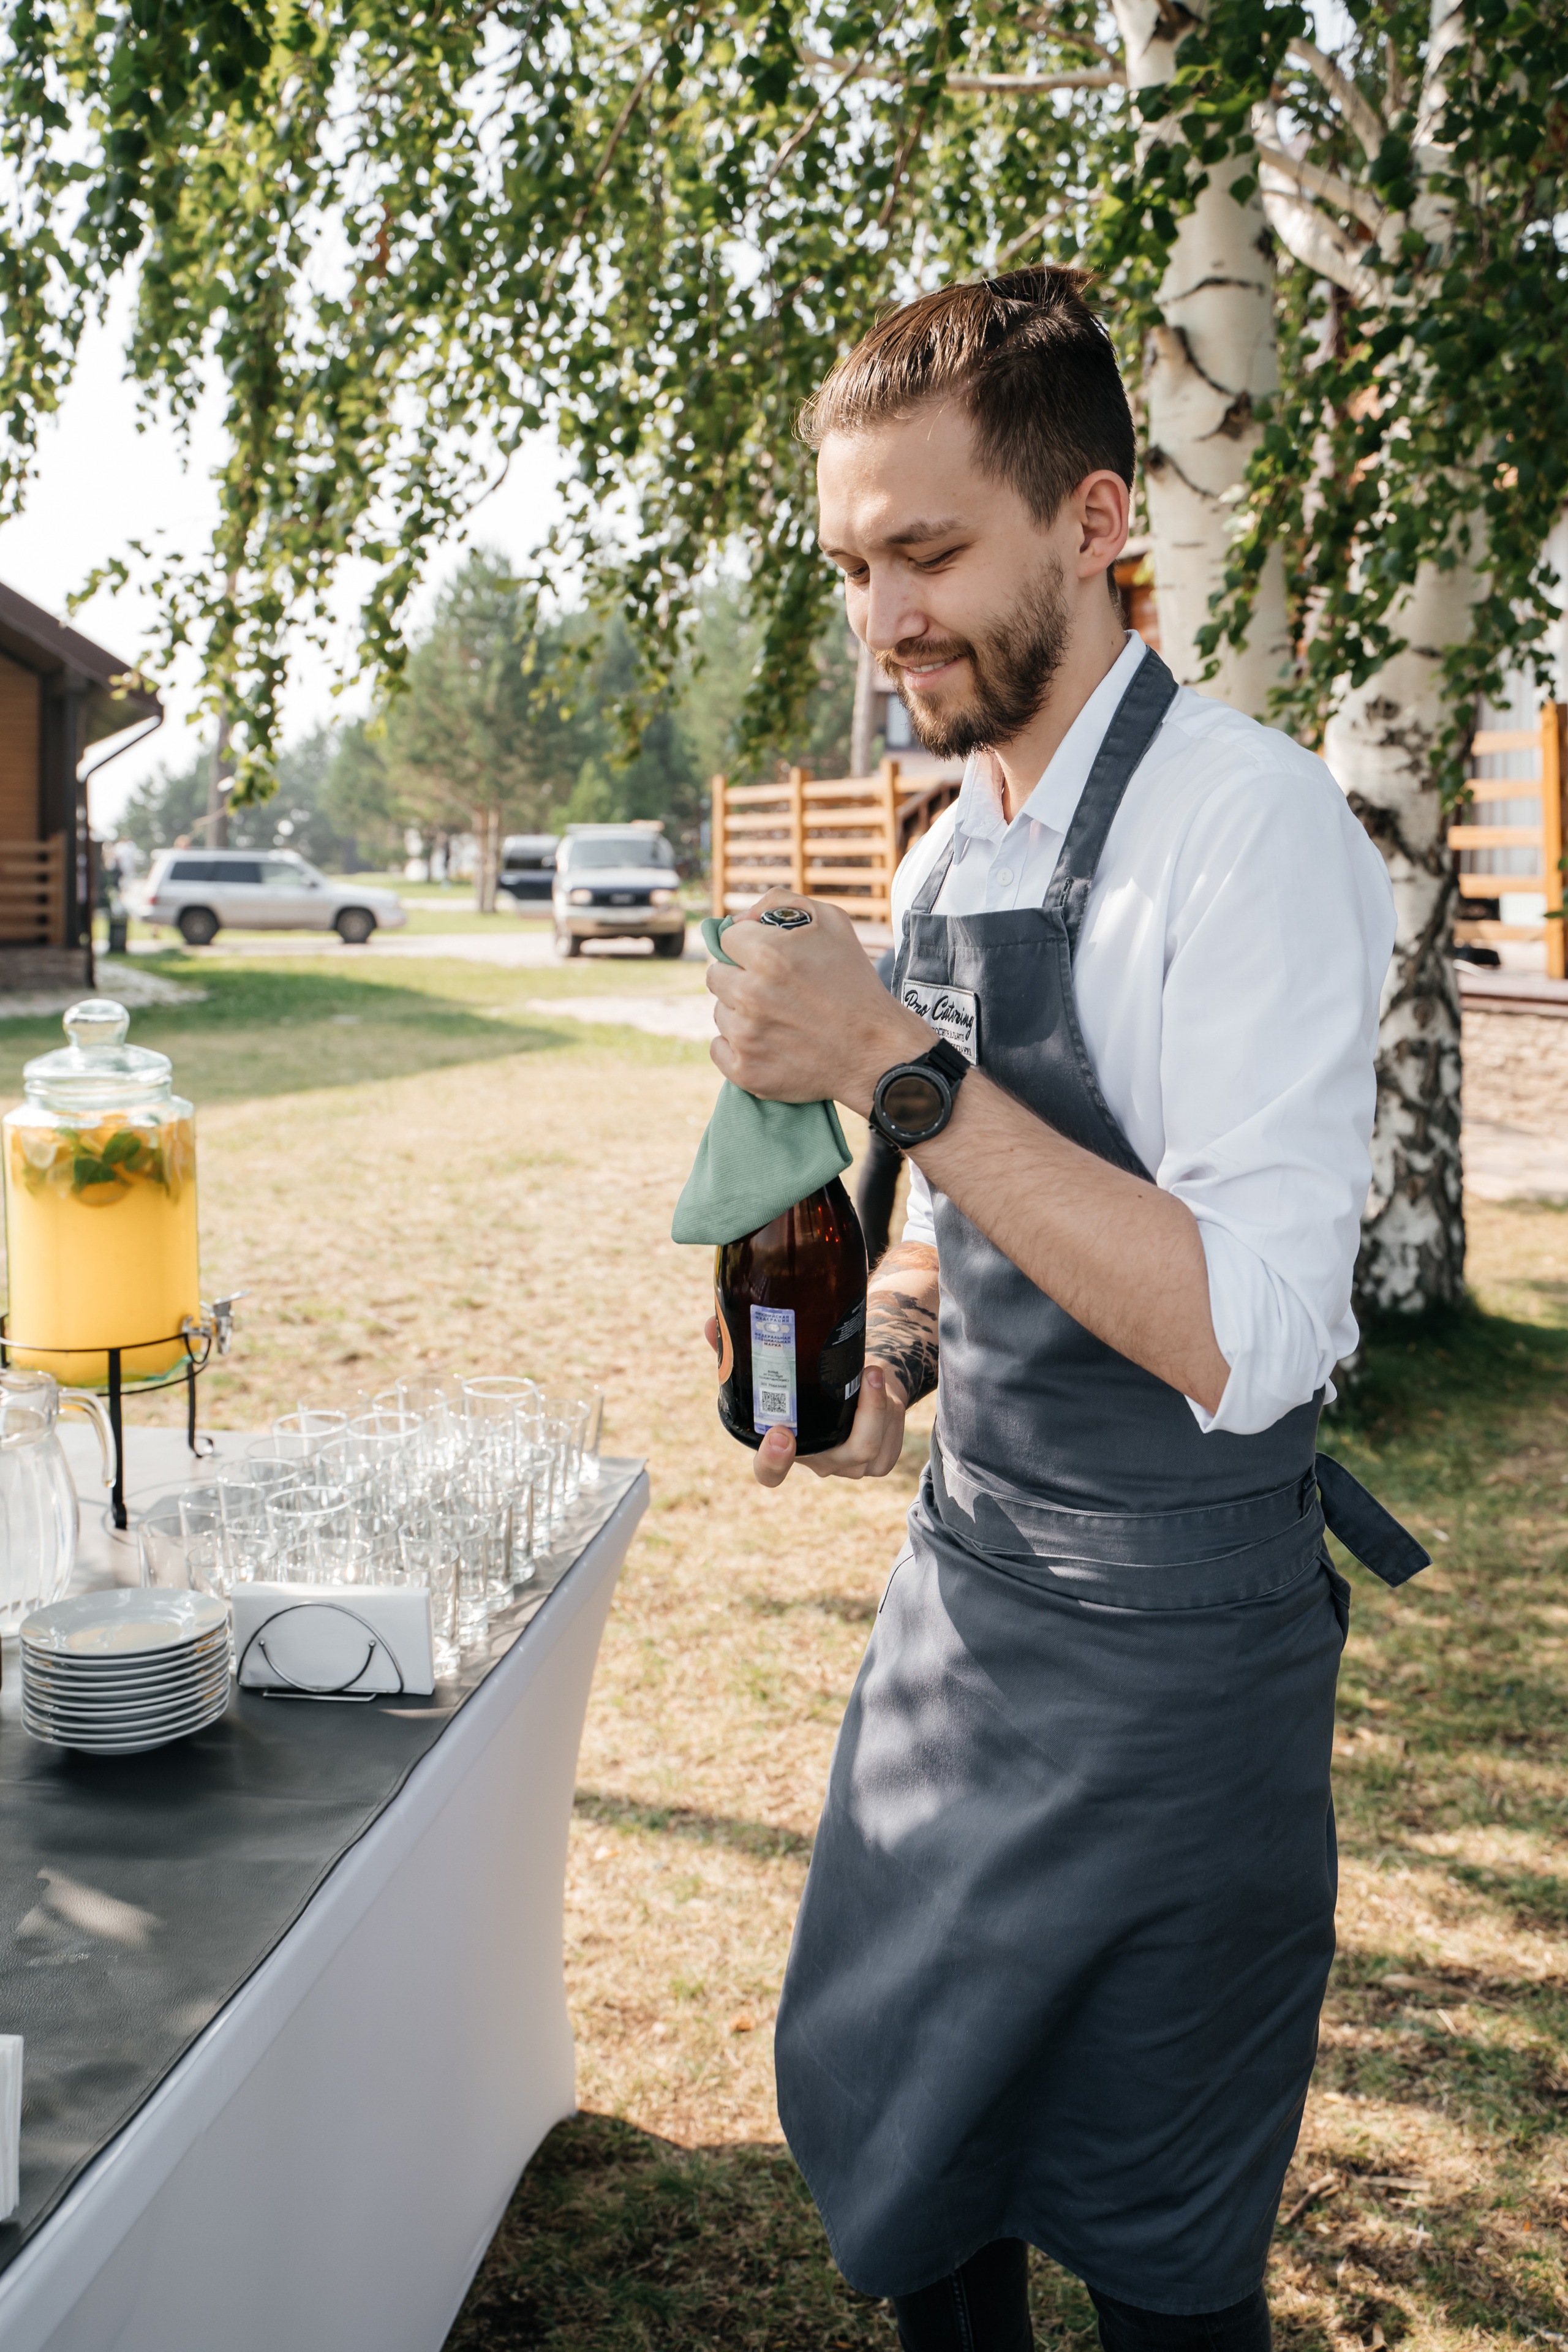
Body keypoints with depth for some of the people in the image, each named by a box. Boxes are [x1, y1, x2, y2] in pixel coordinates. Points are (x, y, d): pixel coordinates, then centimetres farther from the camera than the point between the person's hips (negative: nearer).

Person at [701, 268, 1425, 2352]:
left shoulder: (1249, 826, -20)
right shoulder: (946, 859, 7)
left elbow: (1247, 1340, -28)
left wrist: (896, 1070, -31)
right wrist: (896, 1347, 0)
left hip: (1170, 1651, -7)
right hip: (966, 1580, 8)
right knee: (887, 2122, 21)